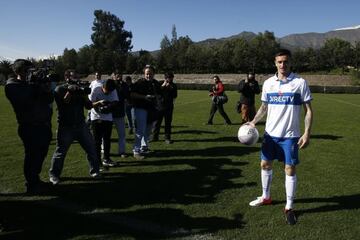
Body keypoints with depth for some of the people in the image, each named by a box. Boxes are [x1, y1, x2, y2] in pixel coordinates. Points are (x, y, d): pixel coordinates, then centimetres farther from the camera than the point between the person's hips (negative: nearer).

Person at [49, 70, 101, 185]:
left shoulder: (79, 89, 11)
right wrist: (70, 92, -20)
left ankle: (94, 170, 17)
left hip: (81, 125, 4)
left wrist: (84, 95, -11)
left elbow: (89, 106, 5)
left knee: (91, 147, 4)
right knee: (60, 152, 1)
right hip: (65, 127, -4)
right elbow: (62, 103, -16)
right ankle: (53, 174, 16)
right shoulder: (60, 89, -1)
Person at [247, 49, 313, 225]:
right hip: (270, 133, 4)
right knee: (265, 164, 12)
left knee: (290, 169, 1)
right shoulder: (268, 83, 3)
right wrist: (253, 121, -2)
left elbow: (308, 110, -4)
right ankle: (265, 197, 34)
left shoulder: (300, 83, -7)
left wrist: (307, 133, -12)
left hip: (290, 135, -4)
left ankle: (289, 207, 18)